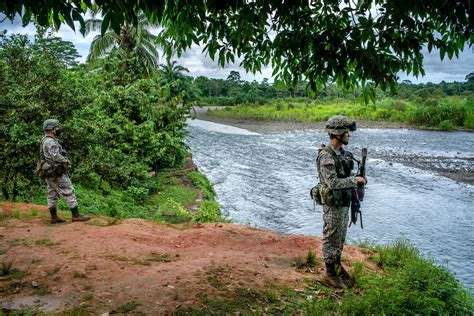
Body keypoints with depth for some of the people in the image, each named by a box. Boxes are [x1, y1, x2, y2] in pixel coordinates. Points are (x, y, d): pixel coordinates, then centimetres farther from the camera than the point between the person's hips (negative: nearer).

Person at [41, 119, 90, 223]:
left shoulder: (45, 141, 16)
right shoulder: (50, 141, -18)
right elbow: (56, 157, -26)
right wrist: (66, 160, -9)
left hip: (50, 173, 10)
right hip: (57, 174, -10)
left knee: (52, 195, 10)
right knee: (69, 193, -6)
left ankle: (54, 217, 15)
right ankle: (76, 215, -4)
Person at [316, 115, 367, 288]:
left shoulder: (342, 153, 7)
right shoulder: (326, 156, -22)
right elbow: (333, 183, -28)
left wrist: (358, 180, 3)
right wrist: (355, 180, -20)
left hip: (344, 203, 9)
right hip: (333, 204, -9)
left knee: (340, 237, 20)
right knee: (331, 238, 5)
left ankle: (337, 264, 36)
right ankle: (330, 271, 18)